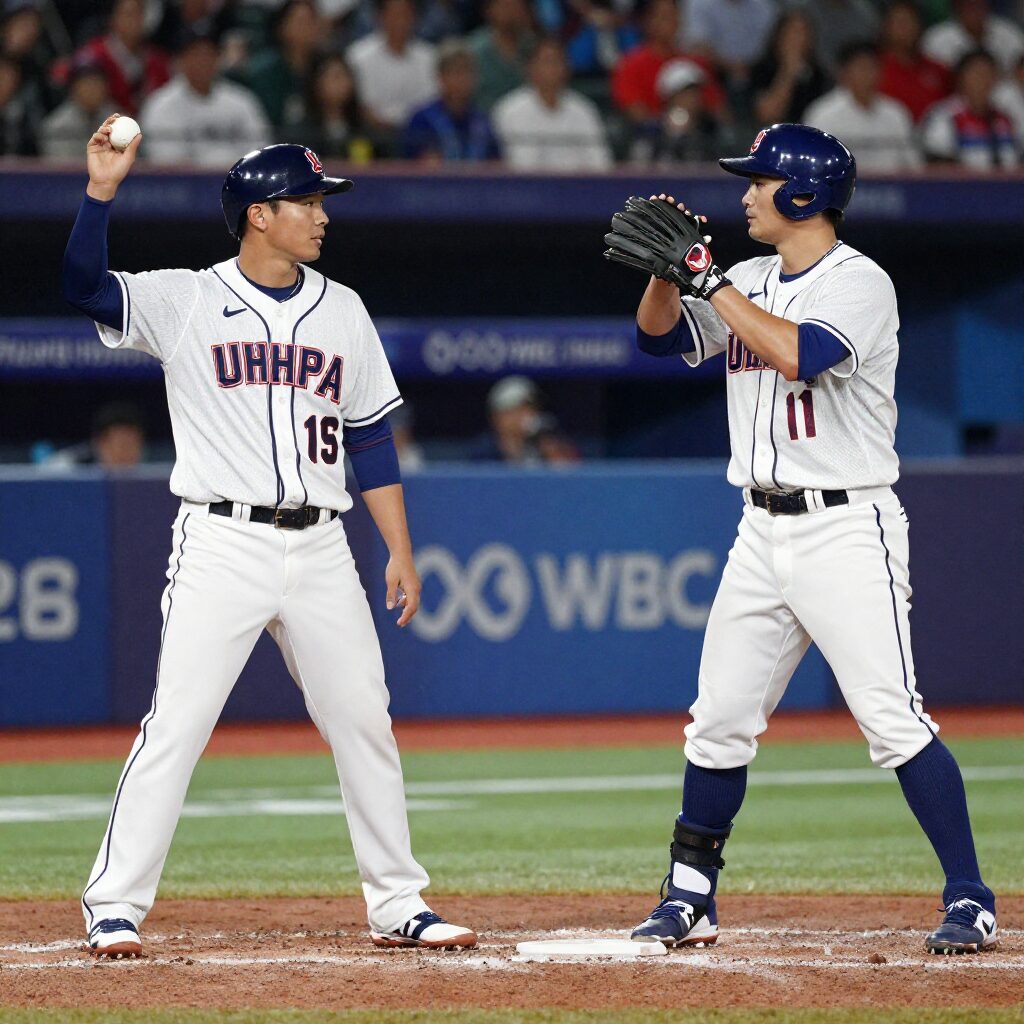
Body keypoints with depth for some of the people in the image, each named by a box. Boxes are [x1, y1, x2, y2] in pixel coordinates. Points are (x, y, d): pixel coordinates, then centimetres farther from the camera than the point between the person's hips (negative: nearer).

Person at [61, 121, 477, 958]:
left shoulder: (341, 310, 12)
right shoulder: (185, 302, -1)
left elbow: (372, 439, 14)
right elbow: (85, 286, -16)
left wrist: (400, 550, 9)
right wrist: (102, 191, -28)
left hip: (319, 550, 4)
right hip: (223, 543, -4)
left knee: (366, 725, 5)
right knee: (176, 727, -9)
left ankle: (398, 905, 15)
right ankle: (115, 908, -3)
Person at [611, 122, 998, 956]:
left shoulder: (859, 283, -11)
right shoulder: (749, 284, 13)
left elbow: (796, 354, -27)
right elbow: (660, 334, 13)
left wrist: (711, 278, -20)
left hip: (847, 529, -8)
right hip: (764, 533, 8)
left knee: (891, 717, -13)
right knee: (720, 721, 8)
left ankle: (970, 899, -10)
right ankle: (689, 900, 17)